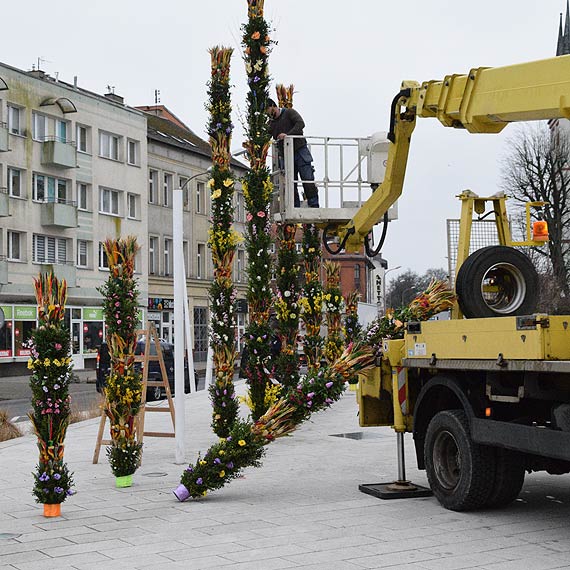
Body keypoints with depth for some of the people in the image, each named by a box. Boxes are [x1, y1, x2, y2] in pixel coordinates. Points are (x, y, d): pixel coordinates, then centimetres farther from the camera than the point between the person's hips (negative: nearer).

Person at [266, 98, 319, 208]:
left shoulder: (289, 112, 3)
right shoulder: (271, 123, 16)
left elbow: (300, 123, -13)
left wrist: (288, 135, -25)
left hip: (300, 151, -4)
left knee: (308, 180, -8)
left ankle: (314, 206, -6)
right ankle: (295, 208, 1)